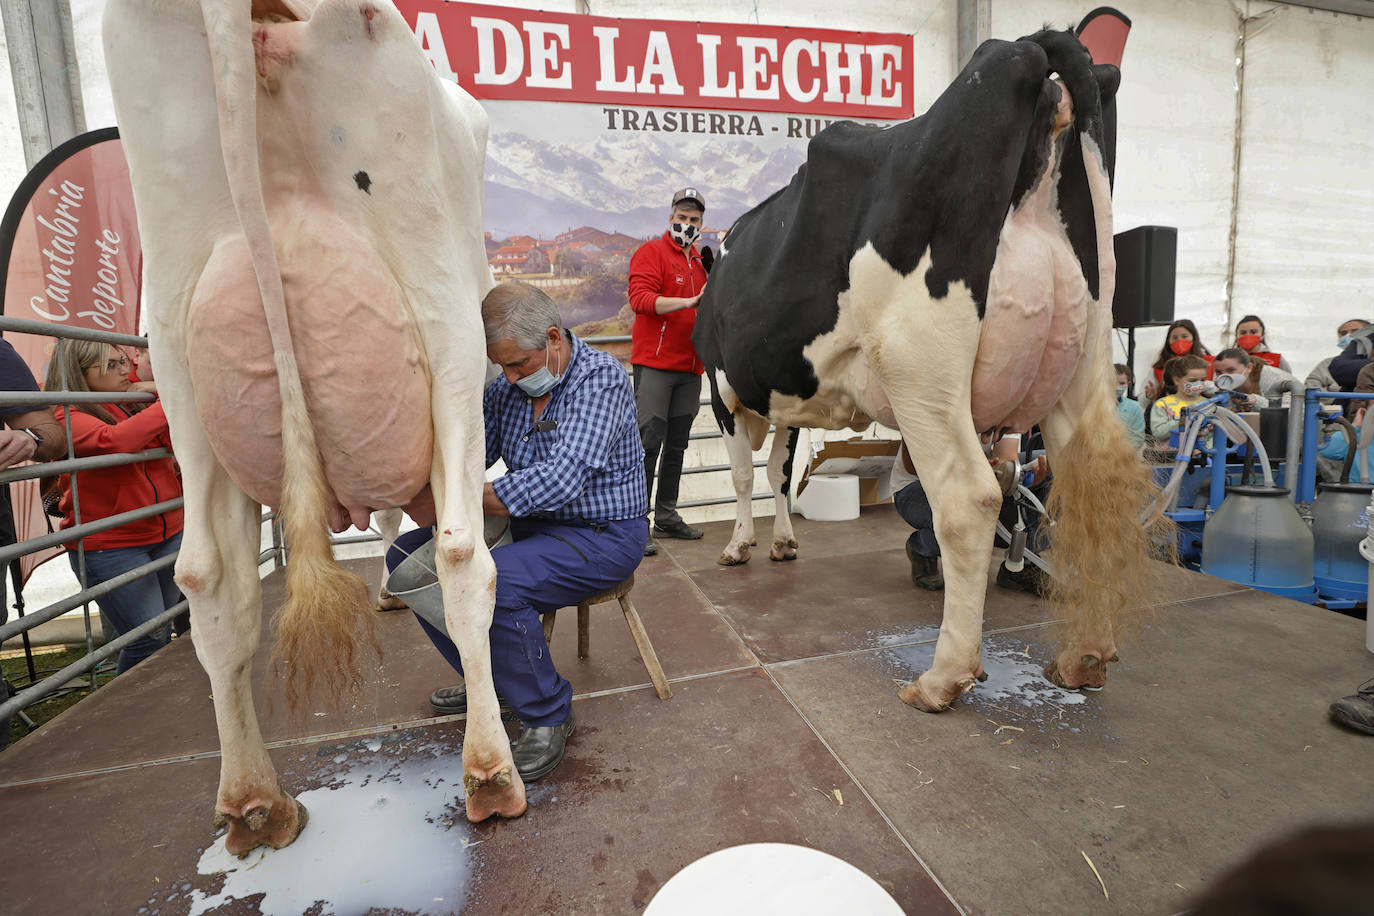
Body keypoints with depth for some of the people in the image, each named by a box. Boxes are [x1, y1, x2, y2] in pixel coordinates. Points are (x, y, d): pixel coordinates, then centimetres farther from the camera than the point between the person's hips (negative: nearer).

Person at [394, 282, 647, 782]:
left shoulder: (600, 378, -18)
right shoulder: (508, 385, 5)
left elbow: (561, 480, -30)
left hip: (601, 535, -8)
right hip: (529, 525, 8)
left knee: (496, 583, -33)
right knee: (407, 556, 4)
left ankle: (548, 714, -6)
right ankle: (487, 678, 19)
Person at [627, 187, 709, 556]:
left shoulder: (700, 262, 22)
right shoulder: (650, 253, 0)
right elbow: (640, 298, -17)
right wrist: (689, 302, -25)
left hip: (690, 366, 7)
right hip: (654, 362, -7)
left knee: (677, 444, 10)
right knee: (648, 441, -9)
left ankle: (666, 516, 19)